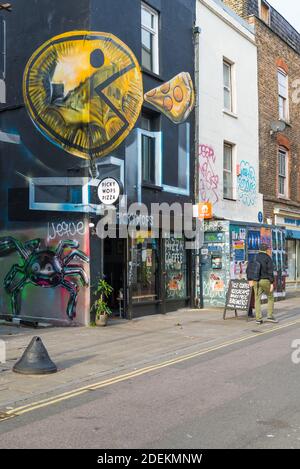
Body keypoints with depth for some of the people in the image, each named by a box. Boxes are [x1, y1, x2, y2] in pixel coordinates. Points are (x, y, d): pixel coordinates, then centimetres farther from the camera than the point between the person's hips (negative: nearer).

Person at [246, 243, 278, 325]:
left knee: (257, 299, 4)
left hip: (255, 281, 4)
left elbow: (249, 269, 6)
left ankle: (258, 319, 0)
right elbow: (270, 272, -13)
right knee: (270, 297, 12)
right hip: (265, 281, -4)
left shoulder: (254, 258, 9)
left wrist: (250, 280, 8)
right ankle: (270, 316, 8)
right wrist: (272, 283, -12)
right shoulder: (268, 258, -7)